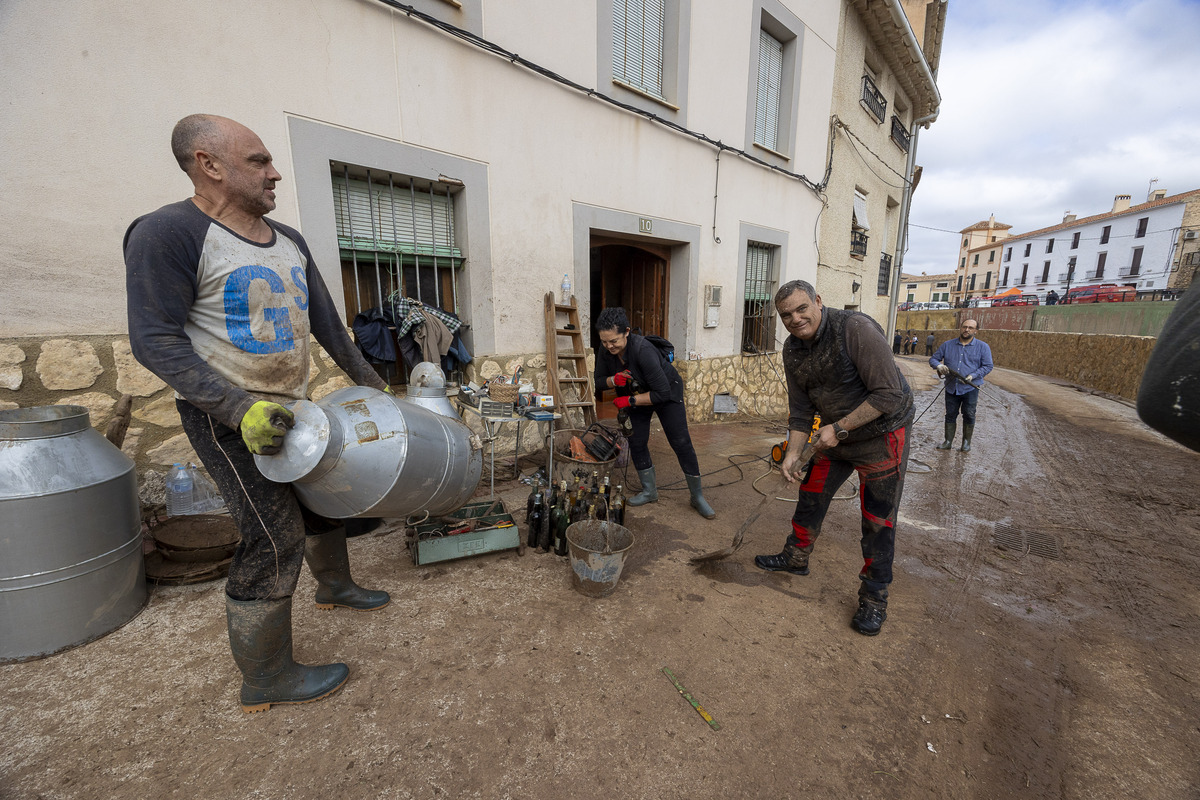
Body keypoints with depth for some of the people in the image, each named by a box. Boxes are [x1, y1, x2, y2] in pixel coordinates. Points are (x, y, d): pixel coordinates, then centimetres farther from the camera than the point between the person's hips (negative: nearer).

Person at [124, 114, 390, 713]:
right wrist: (240, 409, -28)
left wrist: (365, 377, 17)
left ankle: (334, 586, 45)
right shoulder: (167, 233, -14)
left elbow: (324, 318, 14)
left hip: (292, 408, 8)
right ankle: (264, 680, 14)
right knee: (274, 537, -6)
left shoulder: (289, 241, 8)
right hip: (225, 416, -8)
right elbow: (155, 340, -18)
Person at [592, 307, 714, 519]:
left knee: (681, 443, -6)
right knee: (636, 442, 2)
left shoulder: (642, 350, -38)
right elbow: (599, 382, -8)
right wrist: (614, 380, -29)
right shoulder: (605, 350, -20)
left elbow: (662, 393, -35)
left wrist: (629, 401, -31)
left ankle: (698, 497, 9)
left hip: (667, 392, -5)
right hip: (636, 394, 5)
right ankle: (649, 491, 21)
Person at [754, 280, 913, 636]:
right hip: (836, 434, 6)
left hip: (882, 434, -6)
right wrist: (793, 453, -4)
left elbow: (889, 394, -27)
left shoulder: (856, 329, -26)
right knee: (810, 497, 14)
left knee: (878, 521, 2)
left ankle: (874, 597, 21)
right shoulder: (793, 350, -4)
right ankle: (796, 557, 36)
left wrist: (838, 428, -25)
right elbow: (800, 408, 3)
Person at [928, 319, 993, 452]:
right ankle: (949, 441, 17)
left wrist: (973, 376, -16)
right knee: (950, 415, 8)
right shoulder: (947, 345, 6)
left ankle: (966, 442, 19)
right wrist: (939, 365, -14)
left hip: (970, 388, -2)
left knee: (969, 415, 4)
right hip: (951, 388, 2)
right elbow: (933, 359, 9)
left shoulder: (983, 347, 1)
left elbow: (988, 366, -1)